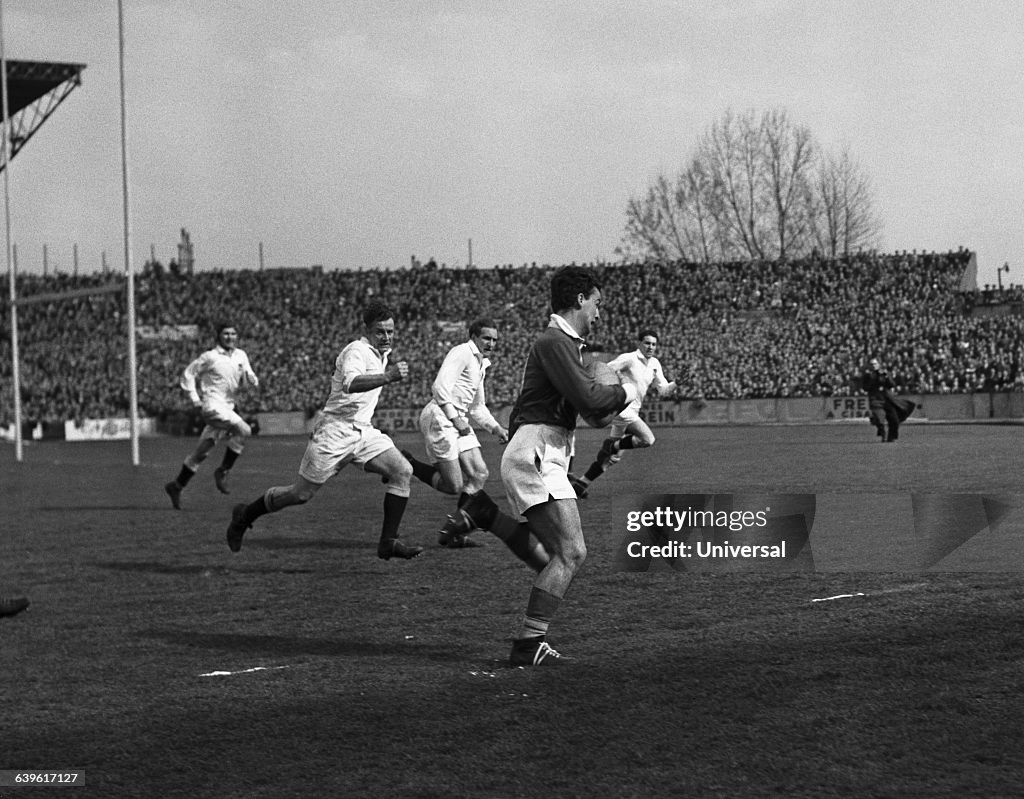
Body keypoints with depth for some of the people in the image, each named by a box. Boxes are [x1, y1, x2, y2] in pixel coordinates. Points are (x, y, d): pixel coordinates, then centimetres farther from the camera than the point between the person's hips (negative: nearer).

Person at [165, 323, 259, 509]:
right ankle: (223, 471, -14)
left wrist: (252, 380, -14)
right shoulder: (210, 357, -4)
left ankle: (176, 486, 21)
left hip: (227, 408, 6)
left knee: (202, 451, 11)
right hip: (212, 405, -6)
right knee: (243, 430, -25)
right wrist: (195, 399, -6)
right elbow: (188, 374, 2)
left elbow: (248, 377, 10)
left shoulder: (241, 356, 11)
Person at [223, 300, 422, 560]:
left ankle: (388, 542, -10)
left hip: (362, 431, 8)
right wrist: (388, 377, -52)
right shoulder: (357, 351, -18)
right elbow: (351, 383, -42)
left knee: (402, 471, -13)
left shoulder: (381, 353, 11)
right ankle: (244, 516, 25)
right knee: (301, 494, 1)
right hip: (335, 432, -8)